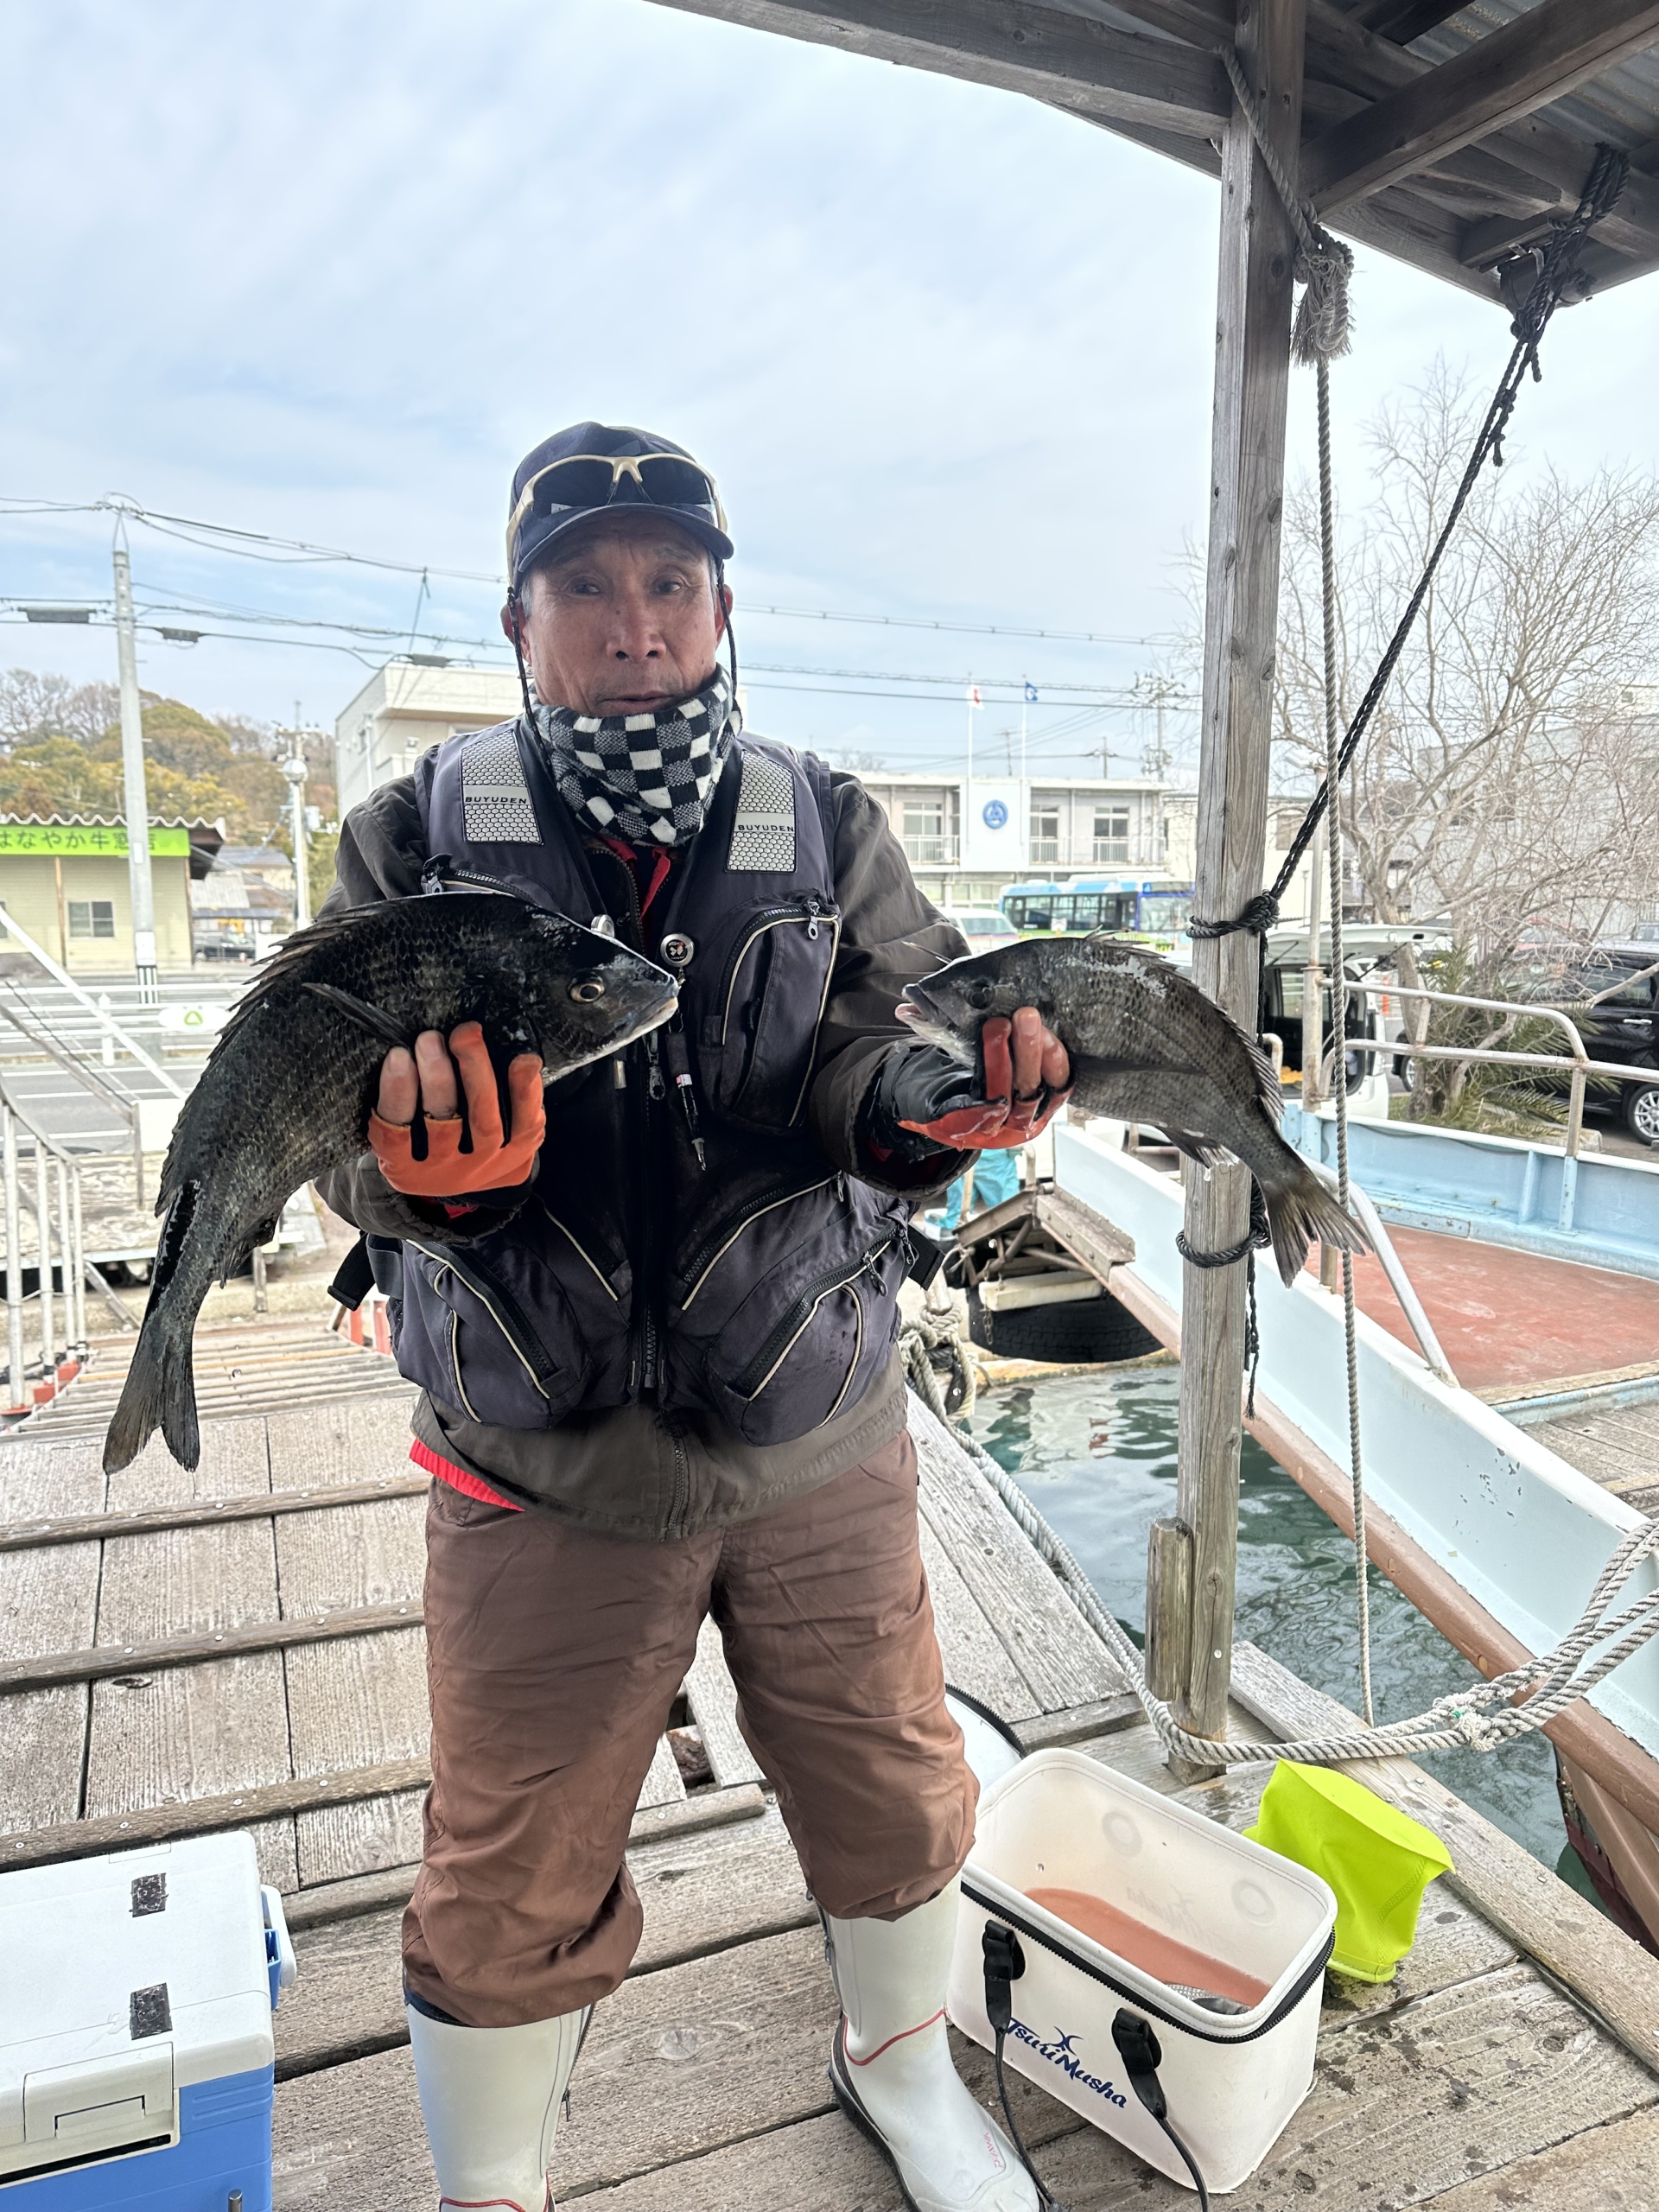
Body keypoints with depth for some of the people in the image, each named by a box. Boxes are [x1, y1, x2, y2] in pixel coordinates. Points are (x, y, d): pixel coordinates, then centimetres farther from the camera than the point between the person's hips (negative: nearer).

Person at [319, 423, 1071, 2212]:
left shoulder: (830, 833, 2)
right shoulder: (416, 840, -2)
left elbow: (883, 1034, -6)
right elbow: (340, 1113, -7)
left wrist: (924, 1093, -30)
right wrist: (420, 1158, -30)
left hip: (821, 1453, 2)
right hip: (539, 1477, -1)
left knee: (893, 1791, 20)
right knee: (509, 1885, 14)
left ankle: (898, 2057, 54)